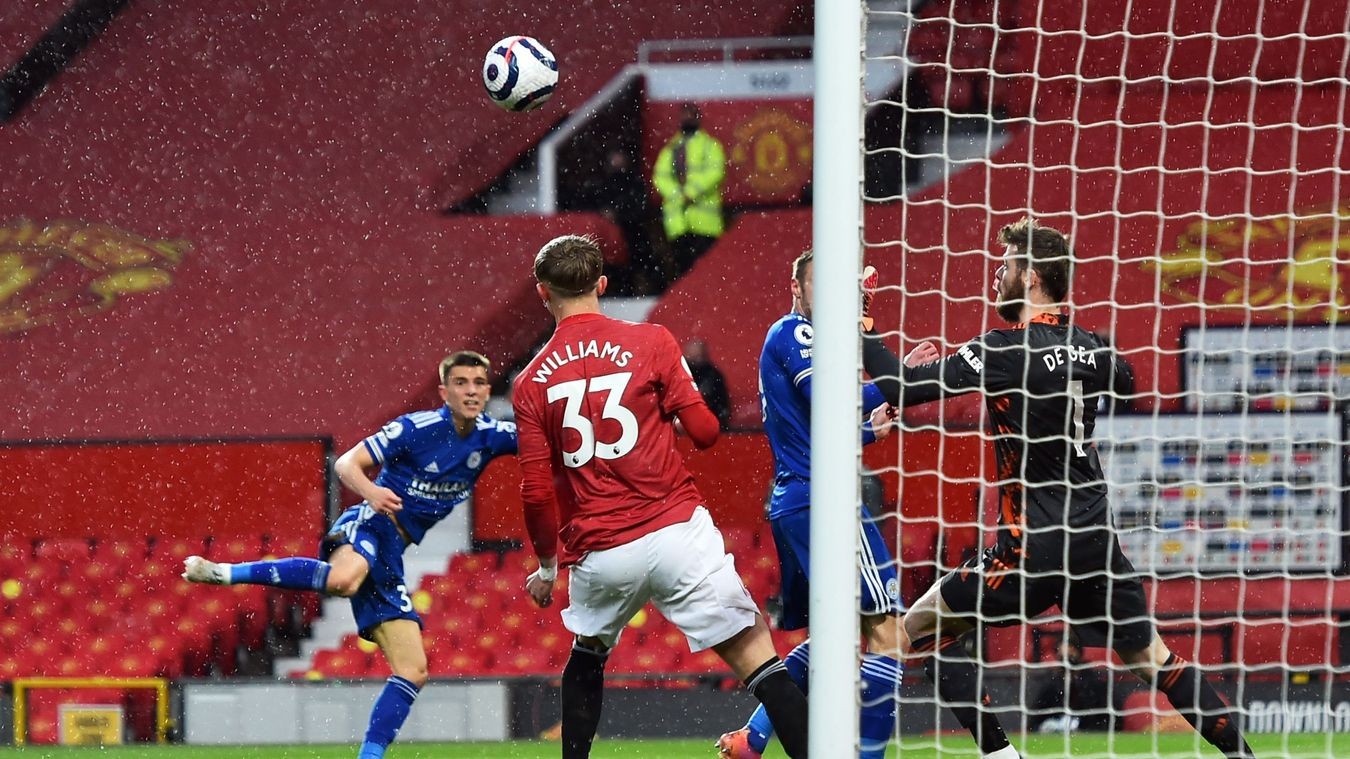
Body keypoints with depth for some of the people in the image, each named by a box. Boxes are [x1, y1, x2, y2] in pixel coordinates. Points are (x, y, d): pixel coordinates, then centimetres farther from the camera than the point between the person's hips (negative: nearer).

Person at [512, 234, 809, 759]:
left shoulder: (531, 382, 5)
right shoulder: (649, 342, -1)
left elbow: (536, 492, 4)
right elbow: (704, 431, -1)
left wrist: (547, 565, 19)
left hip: (599, 554, 2)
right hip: (678, 532, -2)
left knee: (588, 653, 30)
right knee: (757, 659, -5)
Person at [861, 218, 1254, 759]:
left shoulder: (1009, 351, -14)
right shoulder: (1086, 348, 6)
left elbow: (901, 388, -17)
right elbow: (1121, 375, 33)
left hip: (1034, 546, -7)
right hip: (1096, 538, 7)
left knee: (922, 626, 5)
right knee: (1152, 657, 17)